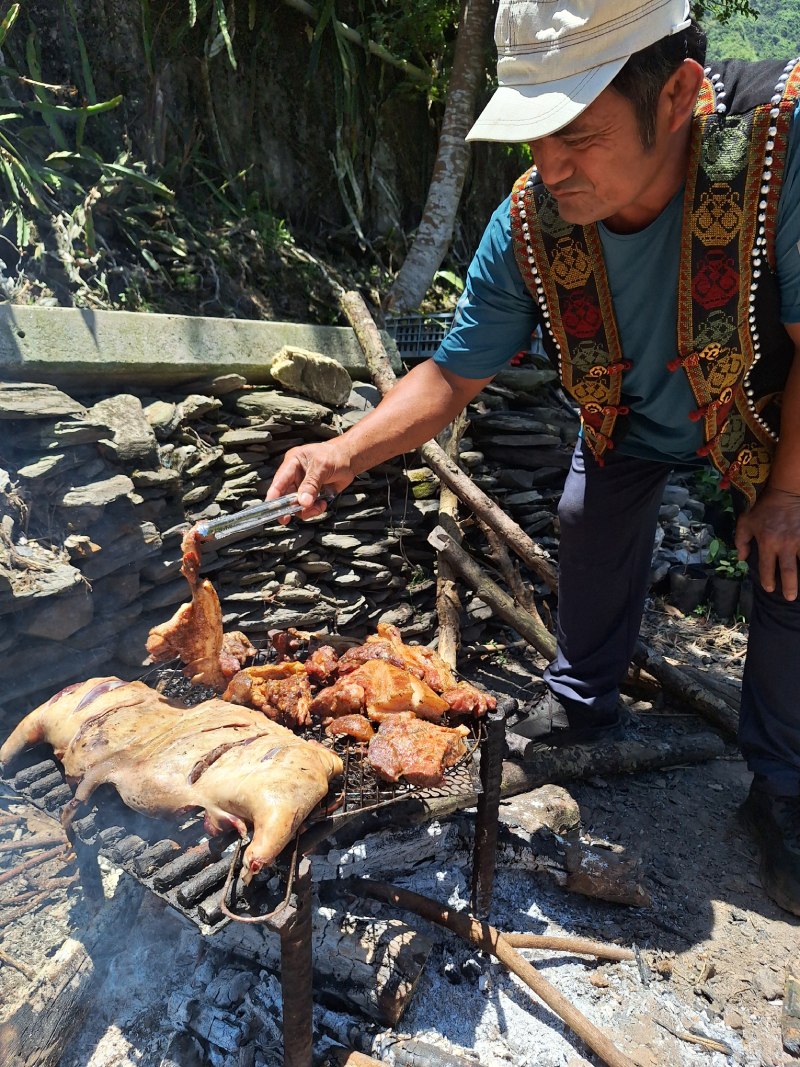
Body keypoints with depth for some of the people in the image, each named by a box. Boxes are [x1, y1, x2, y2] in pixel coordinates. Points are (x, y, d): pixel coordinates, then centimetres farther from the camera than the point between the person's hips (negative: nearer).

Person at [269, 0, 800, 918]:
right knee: (590, 526, -2)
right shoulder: (526, 226, -29)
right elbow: (454, 372, -19)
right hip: (630, 416, 3)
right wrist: (347, 451, -34)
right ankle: (581, 704, 27)